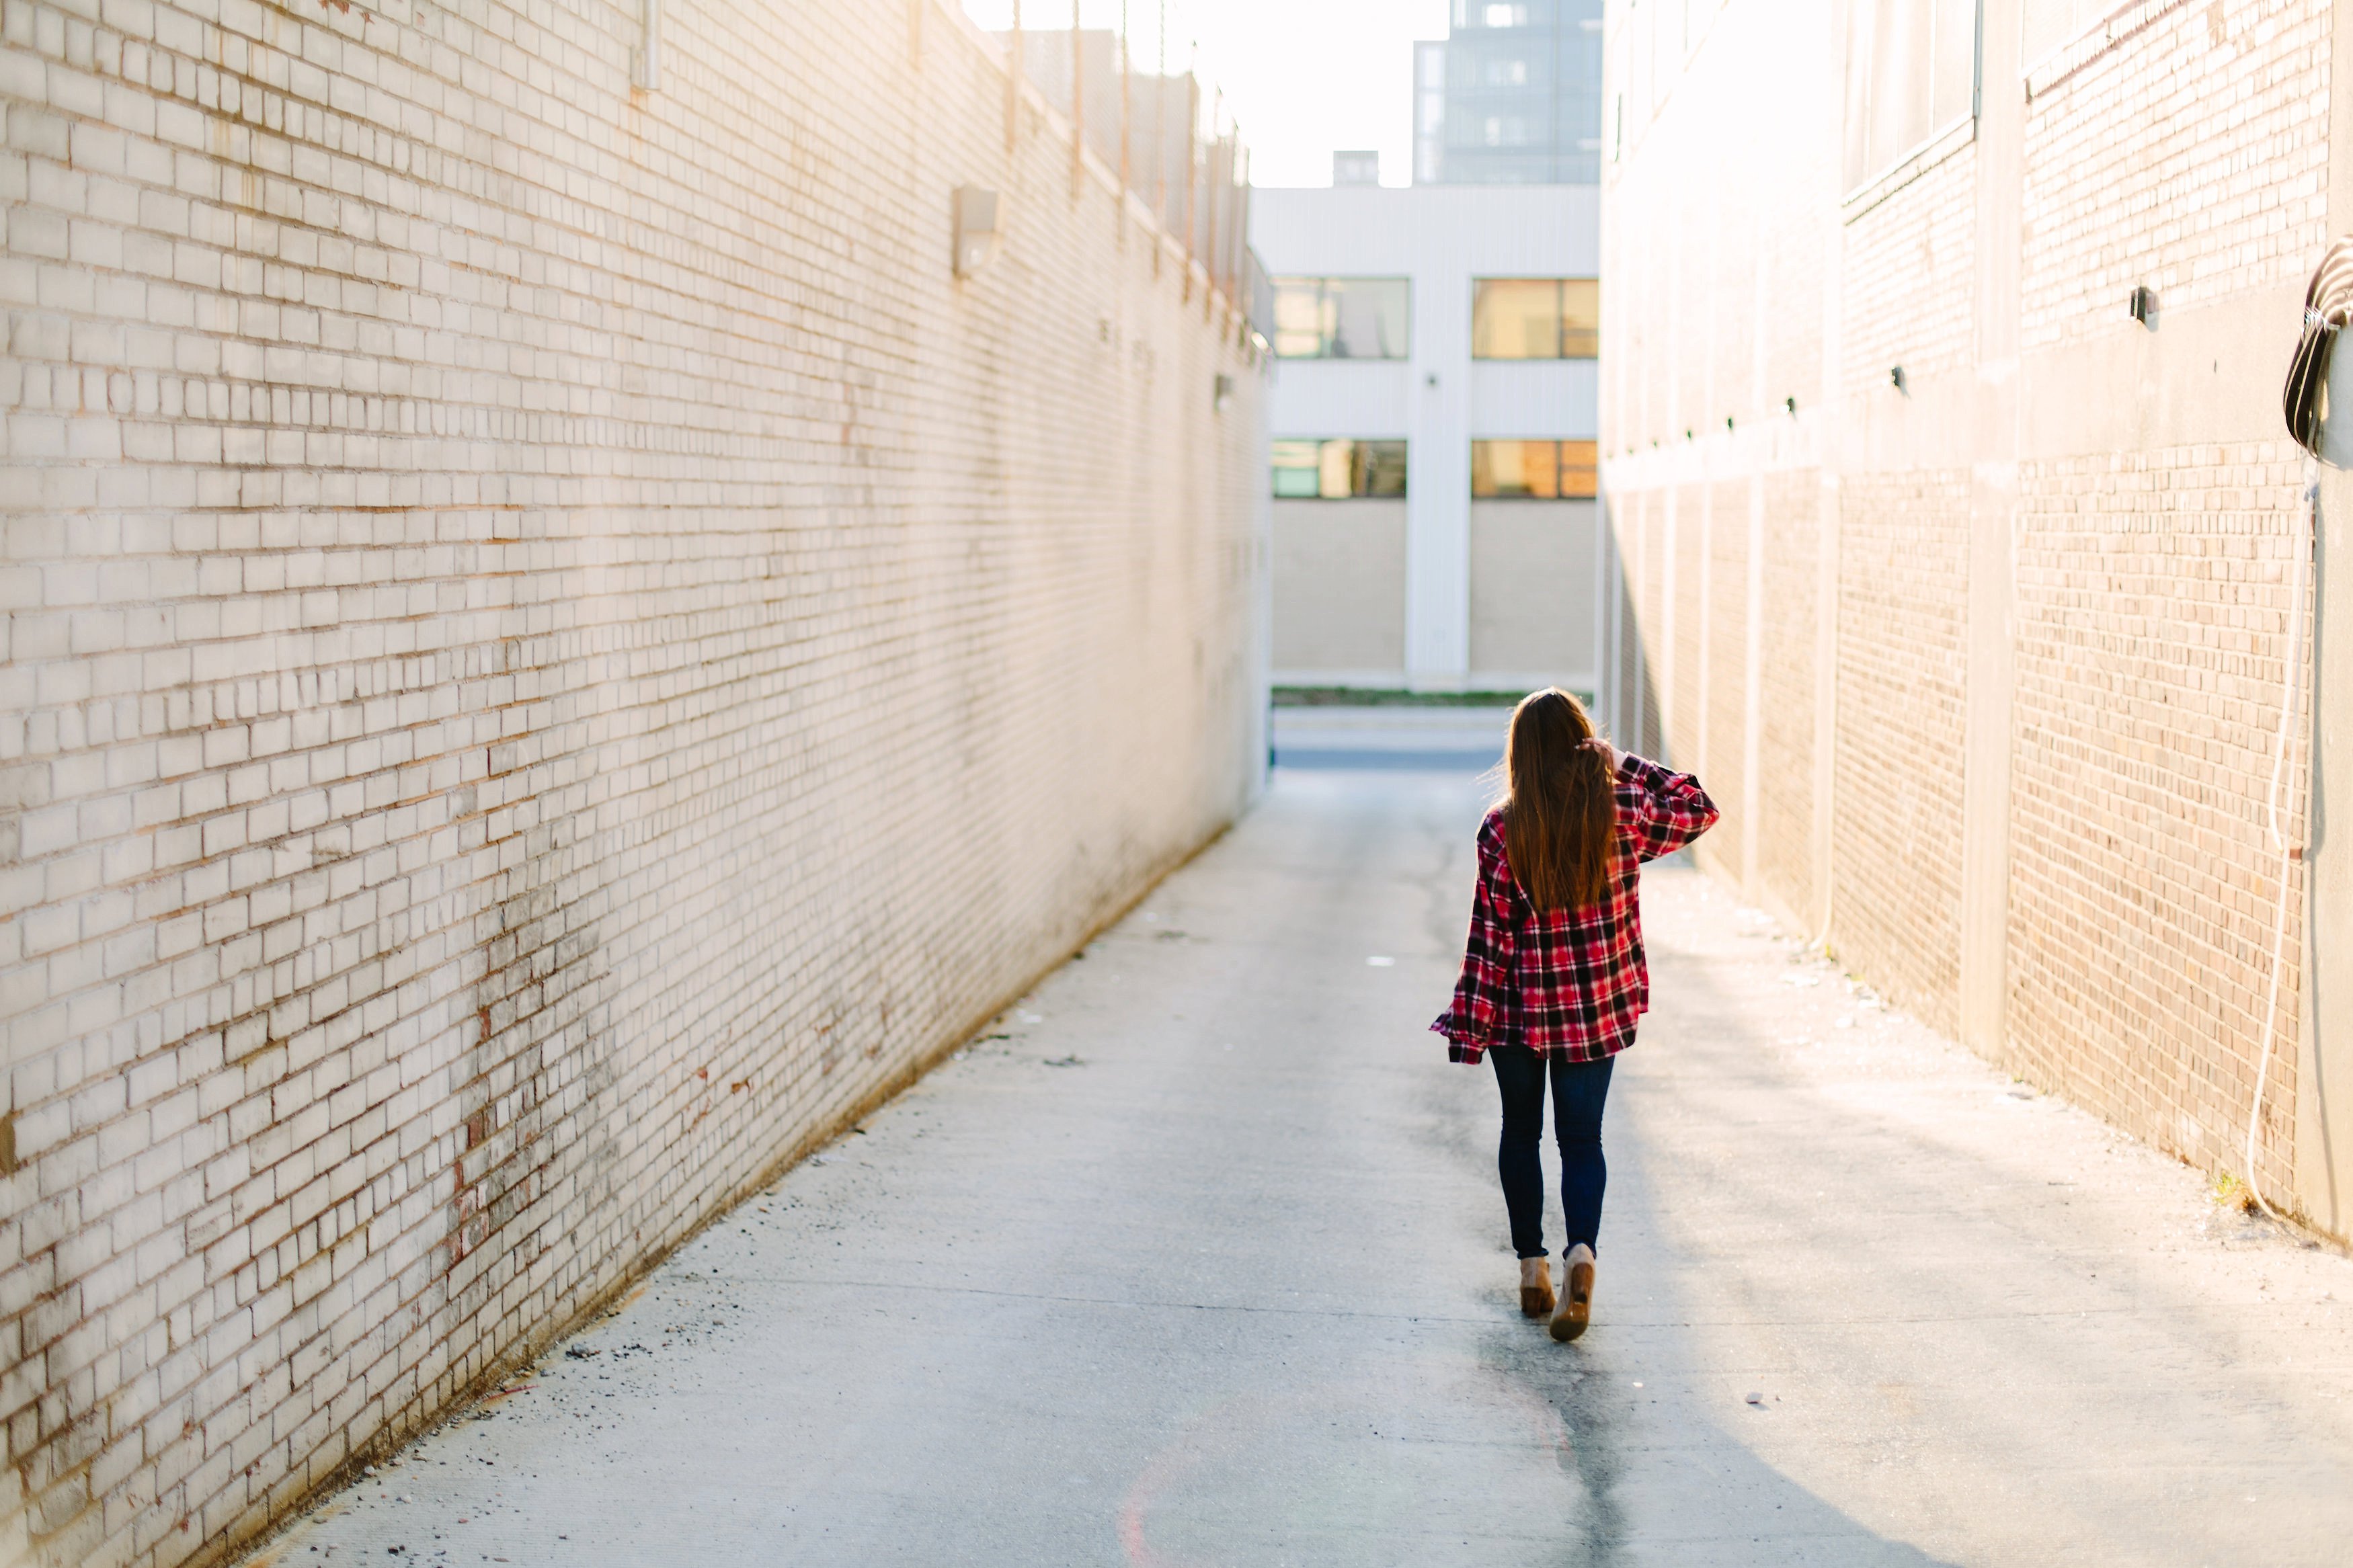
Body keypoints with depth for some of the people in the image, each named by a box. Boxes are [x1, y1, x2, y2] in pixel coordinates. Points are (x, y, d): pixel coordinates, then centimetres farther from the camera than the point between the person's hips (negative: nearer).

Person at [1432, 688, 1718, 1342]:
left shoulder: (1502, 830, -14)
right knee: (1581, 1139, 8)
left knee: (1521, 1133, 17)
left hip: (1521, 1006, -1)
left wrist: (1471, 1024, -4)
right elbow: (1699, 810, 8)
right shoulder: (1622, 815, -10)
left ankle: (1532, 1267, 21)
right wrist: (1627, 766, 3)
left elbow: (1491, 937, -11)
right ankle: (1580, 1252, -16)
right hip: (1598, 1007, 1)